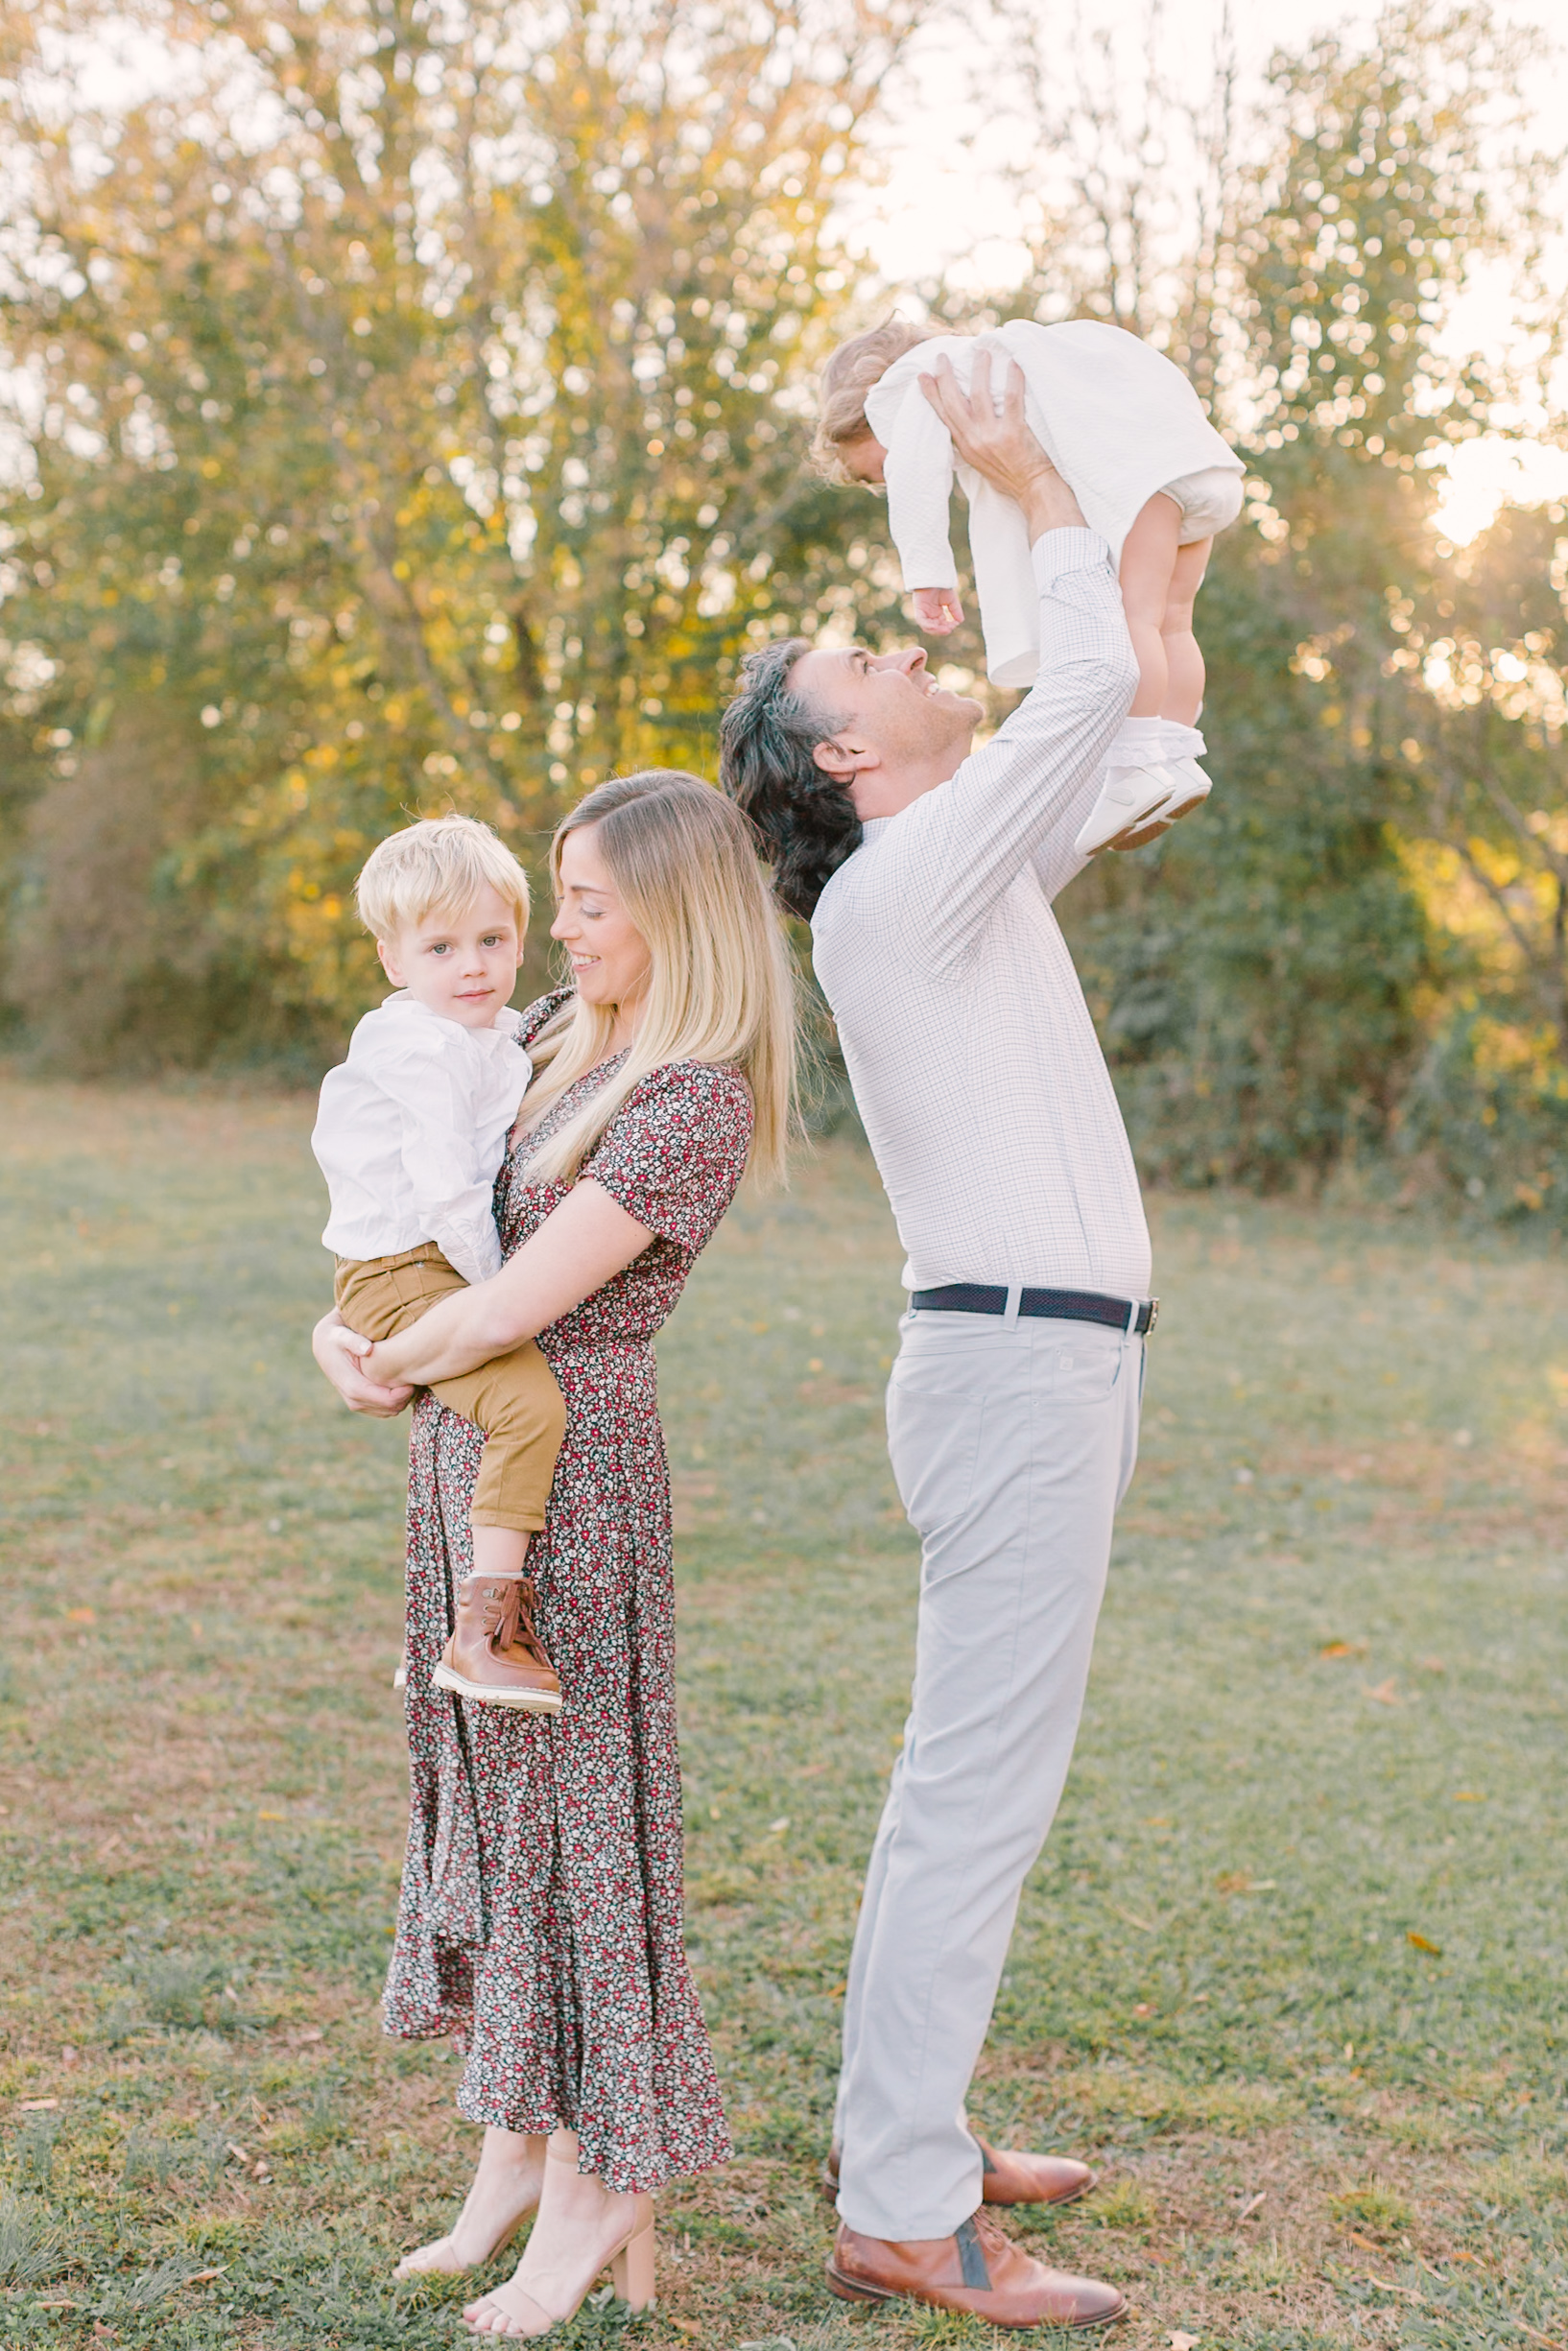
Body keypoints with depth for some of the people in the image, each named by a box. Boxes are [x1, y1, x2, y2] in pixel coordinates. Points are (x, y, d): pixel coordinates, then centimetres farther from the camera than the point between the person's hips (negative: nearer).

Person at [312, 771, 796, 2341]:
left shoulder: (699, 1100, -18)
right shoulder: (553, 1032, 9)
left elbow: (518, 1304, -22)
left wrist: (390, 1366, -6)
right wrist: (343, 1327, 0)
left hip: (573, 1459, -8)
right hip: (465, 1446, 9)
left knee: (569, 1790, 0)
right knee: (477, 1778, 13)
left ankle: (599, 2184, 13)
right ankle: (517, 2145, 26)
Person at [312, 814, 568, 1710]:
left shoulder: (498, 1037, 16)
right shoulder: (424, 1049, -15)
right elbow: (445, 1191, -21)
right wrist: (498, 1286, -17)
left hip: (458, 1270, 10)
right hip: (402, 1276, -10)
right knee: (530, 1399, -28)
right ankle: (484, 1633, -29)